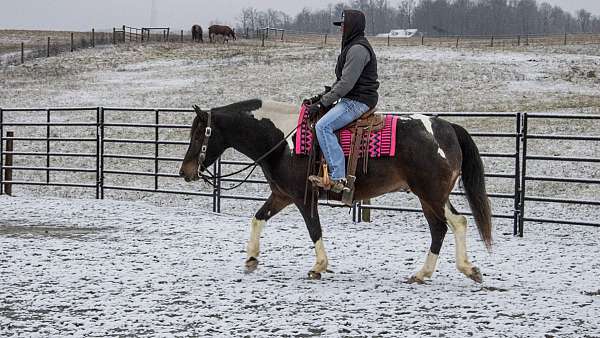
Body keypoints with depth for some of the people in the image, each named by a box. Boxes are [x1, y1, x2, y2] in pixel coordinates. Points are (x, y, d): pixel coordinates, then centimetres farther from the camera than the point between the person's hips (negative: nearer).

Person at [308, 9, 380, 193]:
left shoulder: (358, 49, -17)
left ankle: (338, 178, -30)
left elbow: (346, 83, -22)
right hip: (351, 100, 12)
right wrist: (323, 97, 12)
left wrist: (322, 103, -18)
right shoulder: (352, 46, 19)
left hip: (358, 101, -12)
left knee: (323, 126, -25)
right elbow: (341, 80, 24)